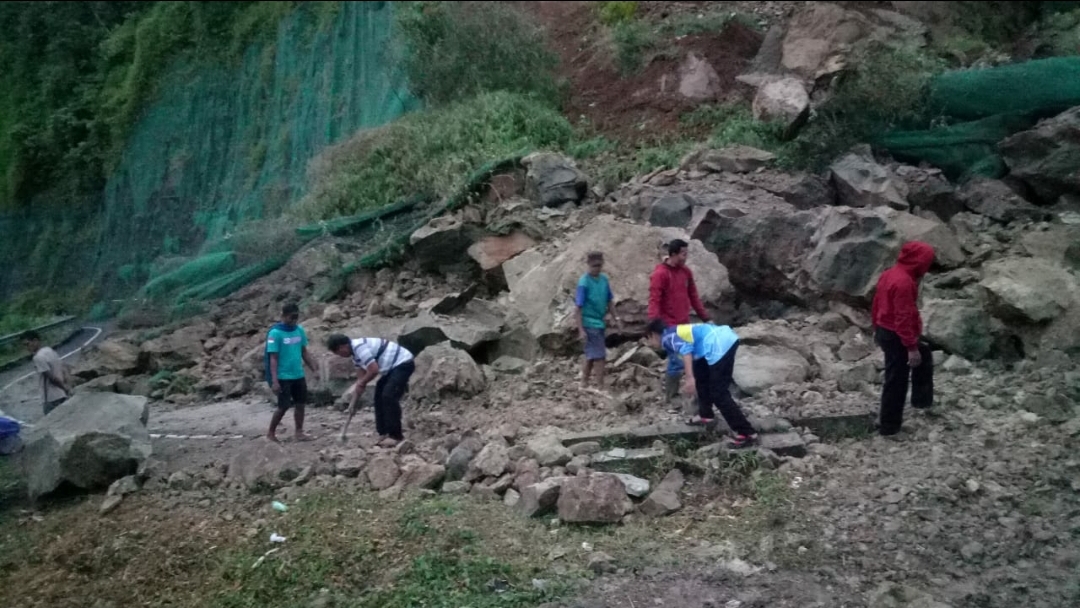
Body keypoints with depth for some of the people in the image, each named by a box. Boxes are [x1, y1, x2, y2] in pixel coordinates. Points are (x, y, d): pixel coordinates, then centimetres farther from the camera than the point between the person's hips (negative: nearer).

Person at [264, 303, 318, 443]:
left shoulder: (299, 330, 3)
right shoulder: (275, 333, -15)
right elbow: (273, 358, -15)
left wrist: (314, 370, 11)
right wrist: (274, 380, -19)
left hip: (298, 375, 6)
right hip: (283, 377, -6)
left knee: (300, 403, 9)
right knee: (283, 406, 0)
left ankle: (299, 432, 21)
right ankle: (271, 432, 18)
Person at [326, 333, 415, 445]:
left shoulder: (359, 347, -21)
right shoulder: (356, 352, 12)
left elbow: (374, 370, -25)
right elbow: (361, 379, 17)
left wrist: (362, 383, -7)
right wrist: (353, 402, 17)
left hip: (403, 363, -11)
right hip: (395, 366, 11)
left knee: (389, 396, -18)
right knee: (380, 396, 13)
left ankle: (395, 435, -12)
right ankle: (384, 433, 18)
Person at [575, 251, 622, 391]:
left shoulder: (604, 279, 3)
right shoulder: (584, 282, -16)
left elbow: (609, 301, 13)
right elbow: (579, 308, -15)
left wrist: (616, 318, 6)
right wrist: (581, 330, -18)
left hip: (600, 323, 7)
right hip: (589, 324, -7)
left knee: (591, 355, 15)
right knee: (599, 356, -6)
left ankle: (584, 384, 26)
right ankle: (601, 387, 2)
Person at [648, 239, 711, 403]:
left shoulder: (686, 271, 9)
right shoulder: (660, 274, -14)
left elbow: (693, 296, 17)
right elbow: (654, 301, -19)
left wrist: (705, 318, 16)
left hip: (684, 325, 8)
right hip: (669, 327, -8)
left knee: (681, 360, 11)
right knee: (677, 362, -9)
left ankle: (673, 393, 24)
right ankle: (670, 398, 3)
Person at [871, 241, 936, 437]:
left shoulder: (890, 274, 5)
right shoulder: (904, 282, -25)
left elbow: (876, 305, 15)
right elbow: (904, 318, -27)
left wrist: (877, 329, 26)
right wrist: (911, 347, -22)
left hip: (884, 331, 10)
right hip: (896, 336, -10)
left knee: (924, 356, 28)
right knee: (896, 382, 2)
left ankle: (921, 401, 36)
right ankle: (889, 426, 13)